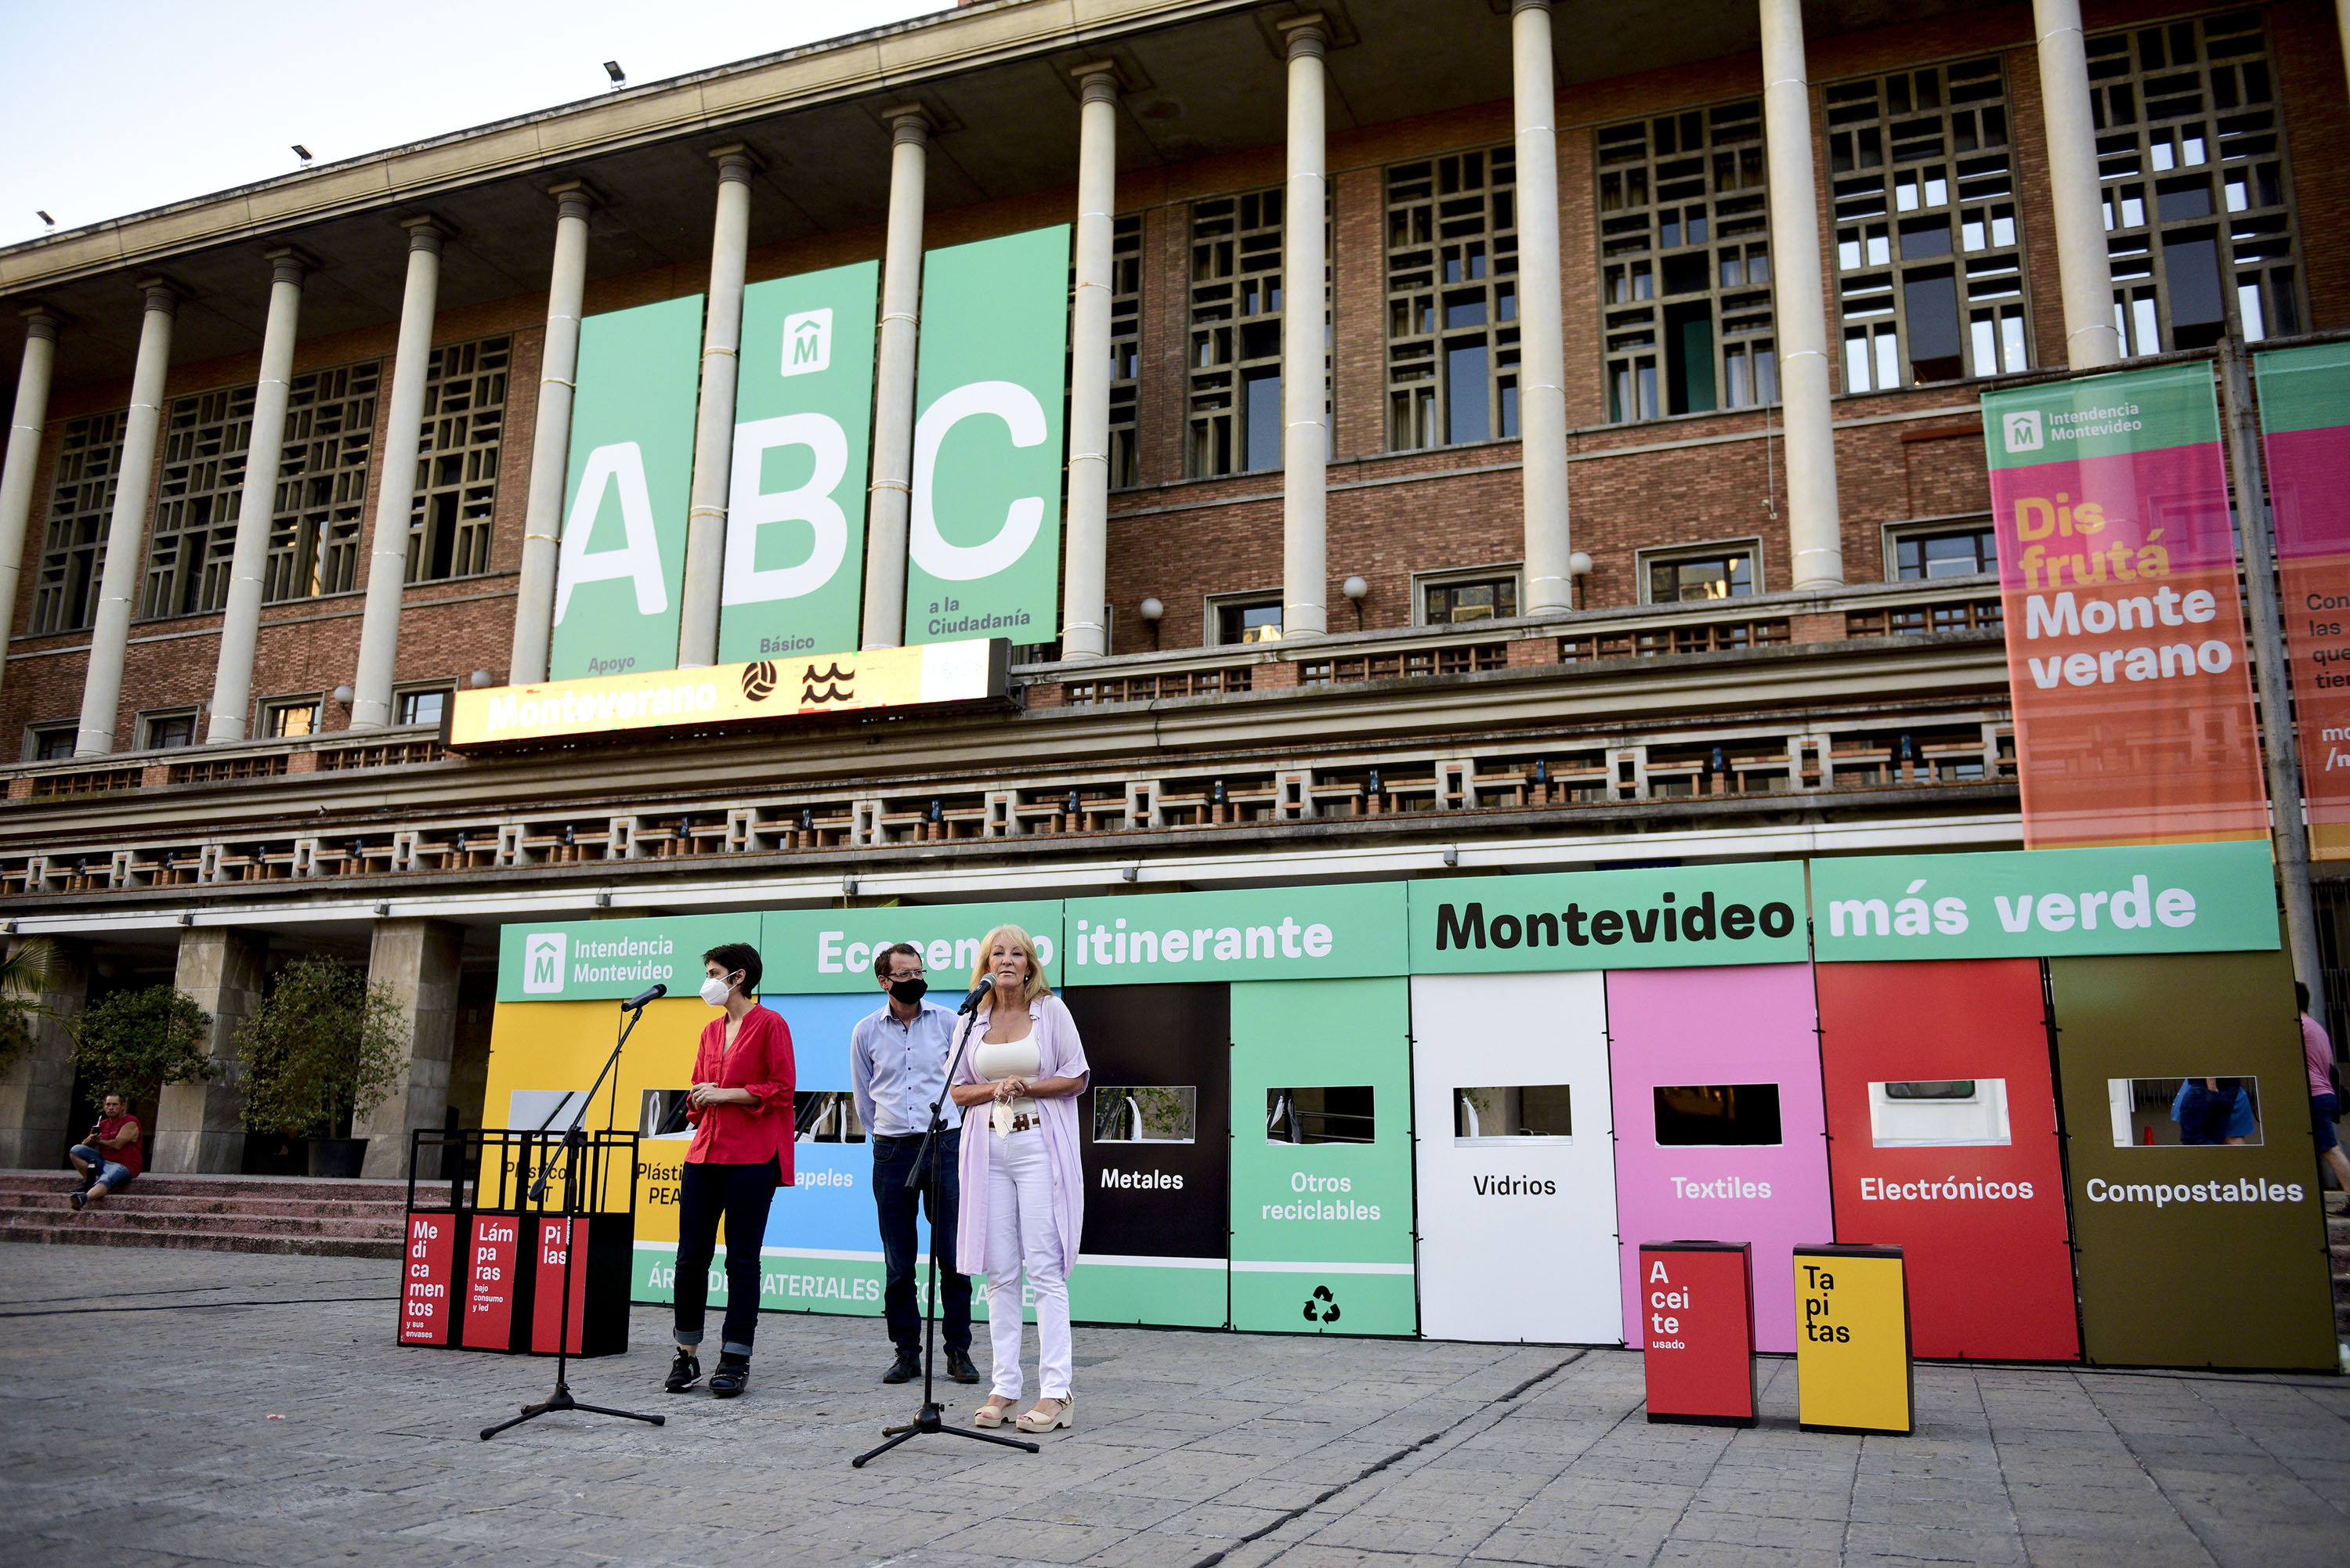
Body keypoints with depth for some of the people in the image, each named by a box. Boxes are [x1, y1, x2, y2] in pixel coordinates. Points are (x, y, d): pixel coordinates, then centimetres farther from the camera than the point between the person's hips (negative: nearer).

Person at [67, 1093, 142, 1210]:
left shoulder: (130, 1123, -5)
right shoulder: (103, 1124, 16)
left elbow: (117, 1145, -17)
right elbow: (84, 1146, 17)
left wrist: (99, 1141, 2)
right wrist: (91, 1140, -9)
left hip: (124, 1165, -8)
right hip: (103, 1162, 8)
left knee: (106, 1180, -38)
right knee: (76, 1150, -2)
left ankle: (83, 1198, -66)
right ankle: (90, 1181, -10)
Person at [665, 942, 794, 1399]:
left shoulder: (770, 1024, -3)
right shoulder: (711, 1030, 18)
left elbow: (782, 1089, -10)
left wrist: (726, 1094, -12)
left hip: (751, 1156, -6)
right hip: (705, 1153, 6)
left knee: (742, 1259, -1)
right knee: (691, 1256, 5)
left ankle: (735, 1360, 6)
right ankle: (686, 1355, 16)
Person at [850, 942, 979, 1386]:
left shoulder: (947, 1022, 4)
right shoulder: (865, 1032, 7)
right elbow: (864, 1098, 16)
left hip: (945, 1144, -1)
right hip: (891, 1151, 1)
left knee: (954, 1256, -2)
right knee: (897, 1262, 4)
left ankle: (959, 1351, 7)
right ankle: (907, 1353, 14)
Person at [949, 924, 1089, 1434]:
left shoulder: (1051, 1009, 2)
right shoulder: (973, 1018, 10)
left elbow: (1077, 1077, 2)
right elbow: (958, 1089, 12)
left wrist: (1027, 1087, -12)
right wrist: (993, 1090, -7)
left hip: (1040, 1146, -3)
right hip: (989, 1148, 3)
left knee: (1045, 1269, -6)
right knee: (1000, 1272, 6)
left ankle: (1055, 1392, -4)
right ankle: (1005, 1387, 13)